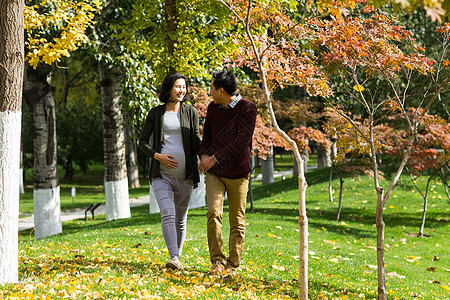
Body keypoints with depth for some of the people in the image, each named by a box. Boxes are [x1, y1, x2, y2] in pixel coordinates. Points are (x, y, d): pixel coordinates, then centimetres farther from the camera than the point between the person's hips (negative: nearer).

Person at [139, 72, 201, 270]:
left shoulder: (191, 112, 7)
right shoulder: (155, 113, 6)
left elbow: (196, 140, 7)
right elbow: (143, 141, 9)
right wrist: (158, 156, -9)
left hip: (185, 175, 2)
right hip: (162, 174, -2)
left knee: (181, 219, 9)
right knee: (168, 214, -19)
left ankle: (178, 256, 24)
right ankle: (174, 259, -26)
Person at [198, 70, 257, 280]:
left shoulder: (247, 108, -10)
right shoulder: (213, 108, 8)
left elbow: (242, 141, -19)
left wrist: (215, 158, -20)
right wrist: (204, 155, 0)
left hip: (238, 173, -3)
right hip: (214, 173, 3)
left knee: (237, 221, 3)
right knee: (214, 213, -14)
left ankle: (232, 266, 11)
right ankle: (217, 261, -7)